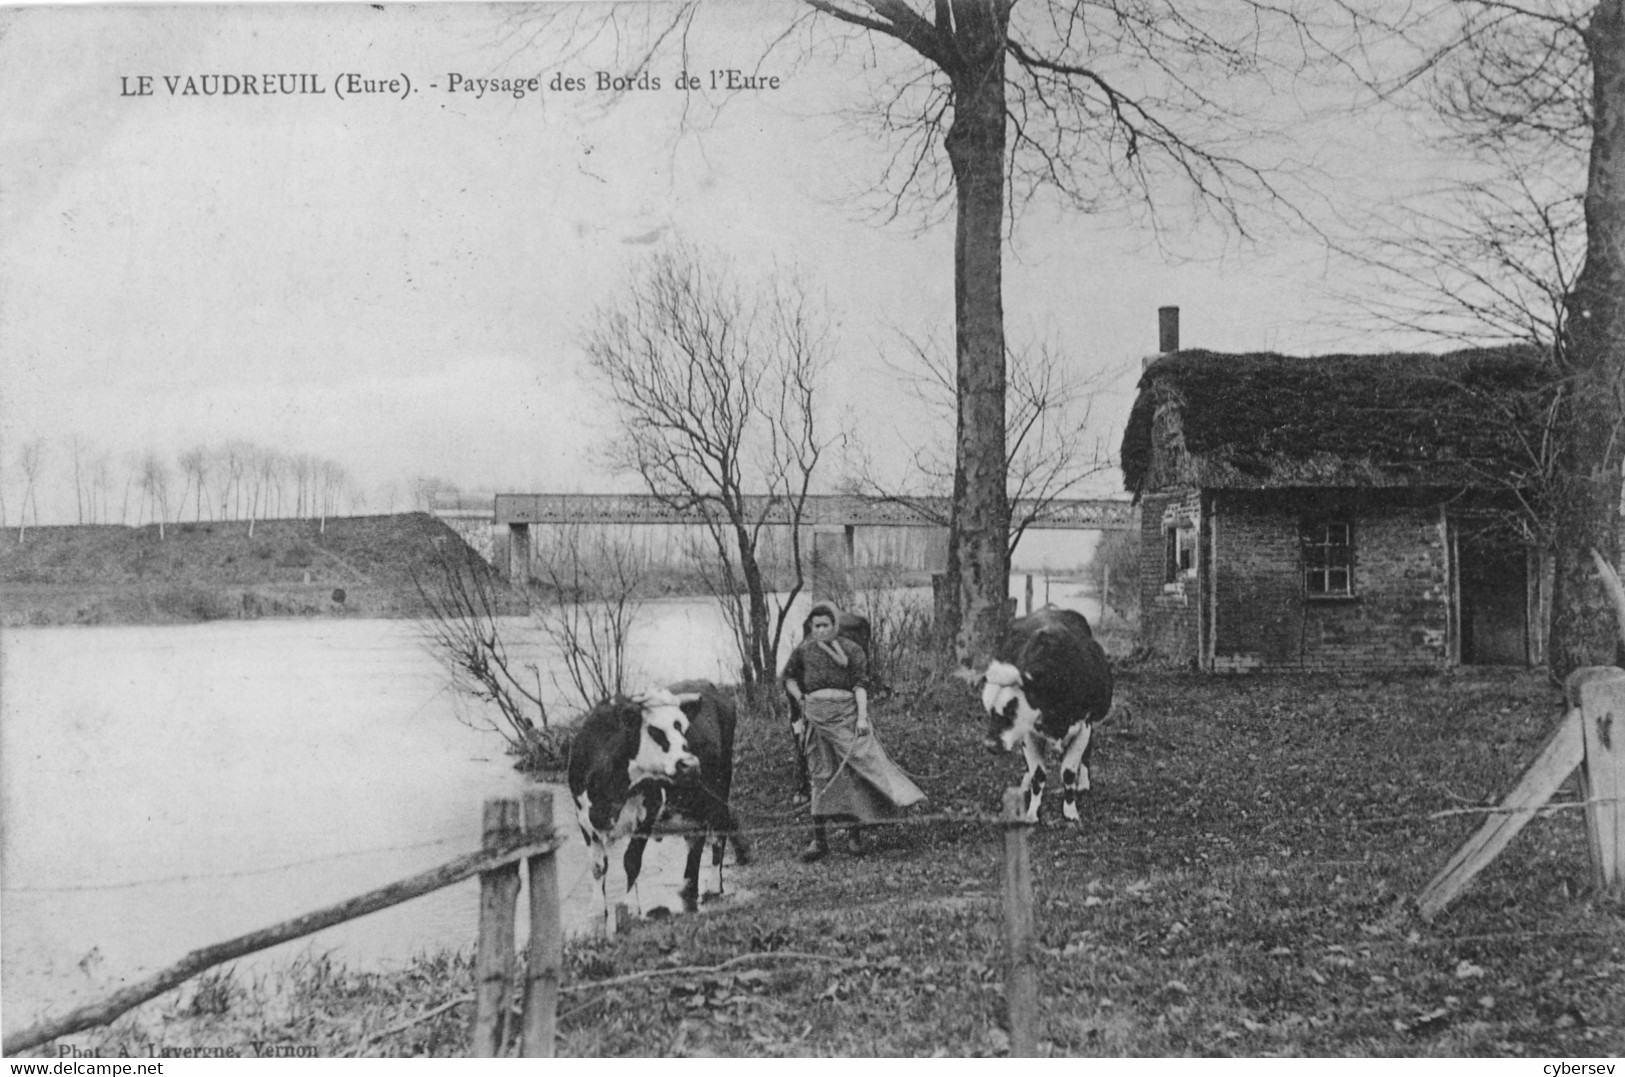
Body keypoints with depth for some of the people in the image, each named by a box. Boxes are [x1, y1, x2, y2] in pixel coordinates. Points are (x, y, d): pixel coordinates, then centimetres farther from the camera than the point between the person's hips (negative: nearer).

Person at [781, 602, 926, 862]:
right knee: (821, 775, 4)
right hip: (816, 716, 2)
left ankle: (857, 830, 0)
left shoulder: (850, 650, 1)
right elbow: (788, 677, 23)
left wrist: (862, 716, -13)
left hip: (845, 713, -2)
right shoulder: (804, 650, 9)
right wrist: (800, 698, 7)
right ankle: (819, 839, 8)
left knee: (861, 763, -11)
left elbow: (860, 684, -4)